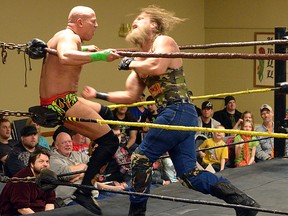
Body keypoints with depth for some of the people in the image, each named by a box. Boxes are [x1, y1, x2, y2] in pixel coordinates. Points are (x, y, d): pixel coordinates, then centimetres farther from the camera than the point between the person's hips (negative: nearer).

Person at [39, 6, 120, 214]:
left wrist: (83, 49, 50)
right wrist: (100, 56, -42)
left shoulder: (61, 36, 18)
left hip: (54, 102, 11)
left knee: (105, 112, 30)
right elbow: (65, 57, -39)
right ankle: (84, 190, -13)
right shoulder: (70, 36, -14)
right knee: (110, 141, -10)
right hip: (62, 103, -11)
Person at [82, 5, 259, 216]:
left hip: (177, 112, -9)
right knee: (189, 173, 3)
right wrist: (98, 95, 18)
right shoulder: (143, 60, 23)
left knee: (141, 158, -2)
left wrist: (130, 63, -7)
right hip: (178, 115, 9)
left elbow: (157, 67, -23)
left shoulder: (163, 41, -1)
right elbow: (131, 96, 20)